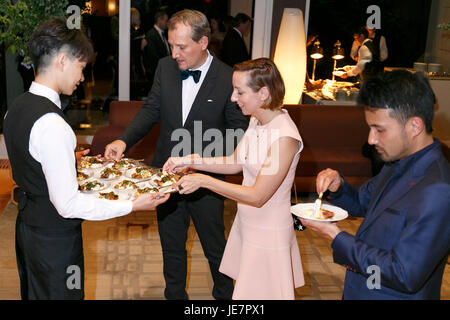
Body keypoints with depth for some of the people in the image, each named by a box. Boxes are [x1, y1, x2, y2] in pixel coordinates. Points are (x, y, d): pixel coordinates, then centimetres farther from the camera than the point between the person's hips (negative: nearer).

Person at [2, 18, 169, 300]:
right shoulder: (51, 124, -29)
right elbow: (69, 204, -28)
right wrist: (132, 206, -23)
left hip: (27, 224, 9)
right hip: (54, 237, -9)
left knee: (33, 293, 24)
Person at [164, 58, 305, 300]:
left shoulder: (285, 136, -27)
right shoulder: (256, 121, 0)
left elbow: (257, 196, -25)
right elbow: (235, 163, 11)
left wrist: (203, 180, -22)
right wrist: (189, 161, 1)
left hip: (268, 231, -8)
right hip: (246, 222, 8)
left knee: (259, 293, 8)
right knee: (244, 289, 20)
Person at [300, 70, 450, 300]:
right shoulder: (398, 164, 0)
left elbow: (405, 276, -28)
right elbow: (363, 203, 16)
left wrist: (337, 237, -23)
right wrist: (338, 186, -6)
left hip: (394, 294, -8)